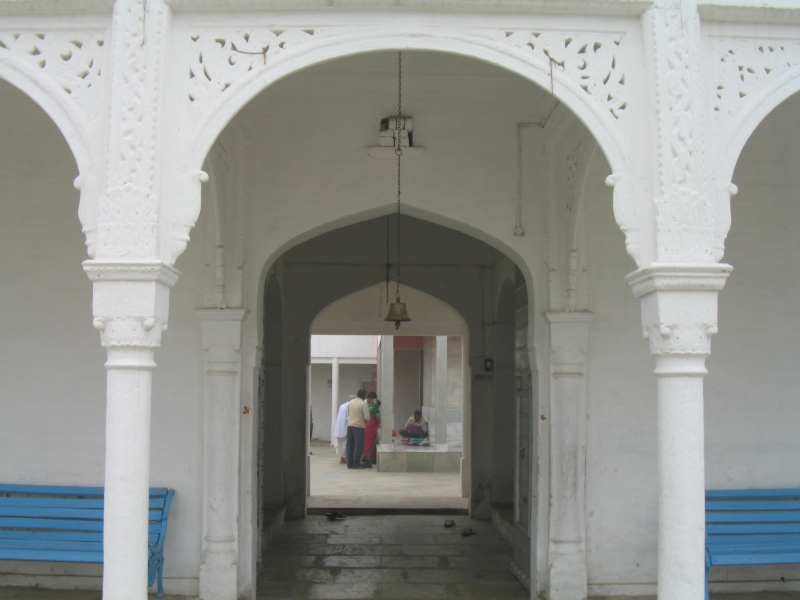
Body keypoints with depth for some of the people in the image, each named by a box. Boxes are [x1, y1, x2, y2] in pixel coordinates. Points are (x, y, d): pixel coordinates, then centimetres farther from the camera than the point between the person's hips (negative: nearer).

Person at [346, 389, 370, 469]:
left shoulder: (350, 402, 10)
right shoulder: (364, 403, -9)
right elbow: (367, 417, -12)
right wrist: (365, 420, 8)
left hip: (350, 425, 6)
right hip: (359, 426, -6)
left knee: (350, 445, 10)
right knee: (358, 445, -1)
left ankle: (350, 464, 12)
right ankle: (356, 464, -3)